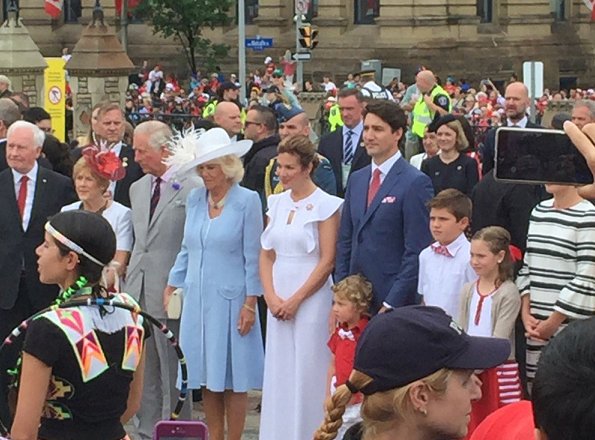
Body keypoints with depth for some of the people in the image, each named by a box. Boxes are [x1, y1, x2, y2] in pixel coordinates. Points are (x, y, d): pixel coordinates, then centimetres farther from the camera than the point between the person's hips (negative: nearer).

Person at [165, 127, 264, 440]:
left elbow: (253, 257, -7)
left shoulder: (247, 201, -7)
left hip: (230, 299, -5)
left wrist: (249, 304, -10)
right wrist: (171, 286, 11)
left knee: (233, 376, 1)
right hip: (198, 298, 5)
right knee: (207, 375, 8)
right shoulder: (195, 199, 8)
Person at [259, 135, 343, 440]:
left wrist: (296, 300, -12)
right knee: (278, 372, 7)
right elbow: (266, 255, 12)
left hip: (311, 299, -5)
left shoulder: (325, 205, -6)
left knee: (307, 373, -4)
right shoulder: (276, 203, 11)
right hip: (278, 301, 6)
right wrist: (271, 296, -2)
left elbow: (328, 261, -10)